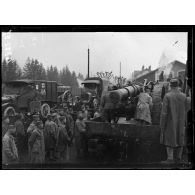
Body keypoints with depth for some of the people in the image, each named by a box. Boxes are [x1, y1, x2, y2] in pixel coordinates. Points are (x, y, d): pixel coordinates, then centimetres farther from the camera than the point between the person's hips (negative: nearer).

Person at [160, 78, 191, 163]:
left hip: (170, 122, -4)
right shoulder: (183, 96, -3)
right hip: (180, 122, 4)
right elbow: (186, 109, 2)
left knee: (169, 139, 2)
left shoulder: (167, 96, -15)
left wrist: (162, 125, -8)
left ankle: (170, 159, -1)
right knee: (179, 138, 12)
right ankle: (178, 157, 17)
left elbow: (164, 112, -15)